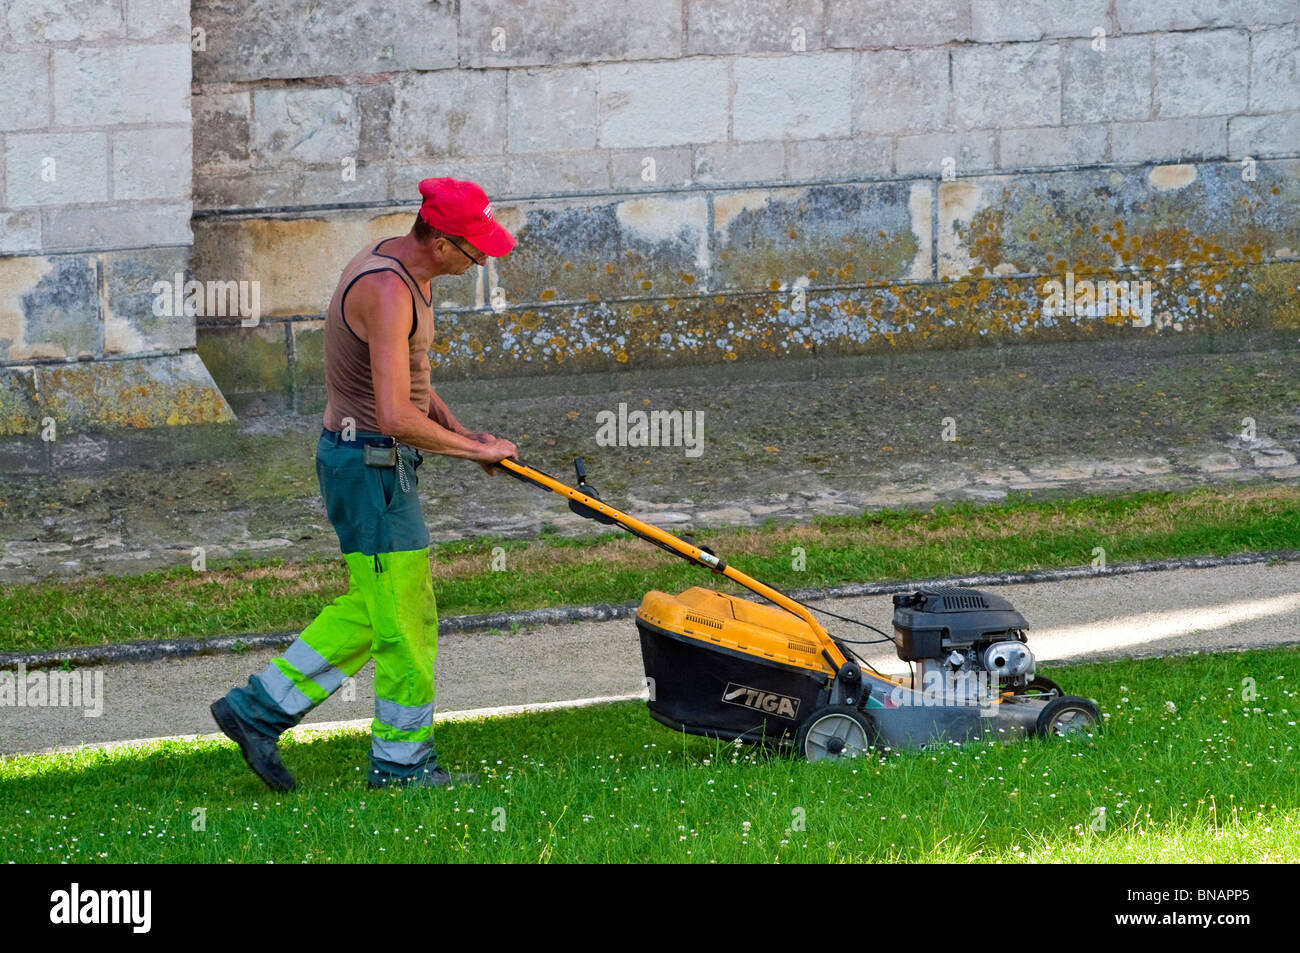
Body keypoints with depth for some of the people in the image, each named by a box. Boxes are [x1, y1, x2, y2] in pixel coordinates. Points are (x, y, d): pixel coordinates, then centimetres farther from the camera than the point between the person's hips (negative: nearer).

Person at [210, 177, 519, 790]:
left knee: (368, 610, 17)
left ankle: (257, 710, 20)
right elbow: (396, 416, -30)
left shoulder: (400, 267, 7)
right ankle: (402, 762, 12)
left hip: (375, 462, 10)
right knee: (405, 619, 0)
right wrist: (474, 450, -17)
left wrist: (457, 429, 9)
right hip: (372, 465, -10)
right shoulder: (387, 292, -25)